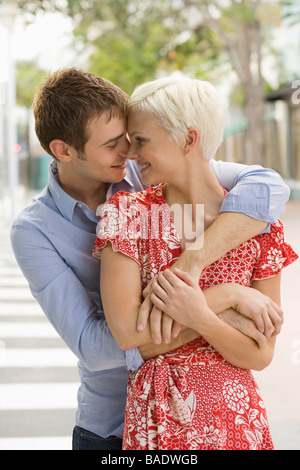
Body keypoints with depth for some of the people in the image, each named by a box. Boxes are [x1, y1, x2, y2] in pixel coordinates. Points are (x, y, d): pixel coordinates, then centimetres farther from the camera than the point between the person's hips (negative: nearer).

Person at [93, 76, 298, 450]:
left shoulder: (257, 223, -6)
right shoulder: (127, 212, -6)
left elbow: (261, 356, -6)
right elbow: (126, 330, -16)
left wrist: (200, 317, -23)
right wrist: (230, 295, -15)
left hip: (238, 424, 0)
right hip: (155, 426, 0)